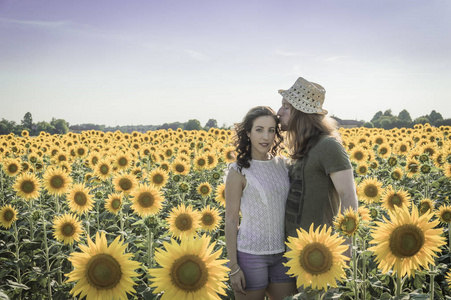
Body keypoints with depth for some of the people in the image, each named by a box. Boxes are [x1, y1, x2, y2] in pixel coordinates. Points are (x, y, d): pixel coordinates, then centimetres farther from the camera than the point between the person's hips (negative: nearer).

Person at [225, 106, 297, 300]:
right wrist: (233, 268, -11)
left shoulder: (283, 165, 6)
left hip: (282, 254, 5)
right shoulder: (239, 171, -9)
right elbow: (231, 221, -8)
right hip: (251, 254, -5)